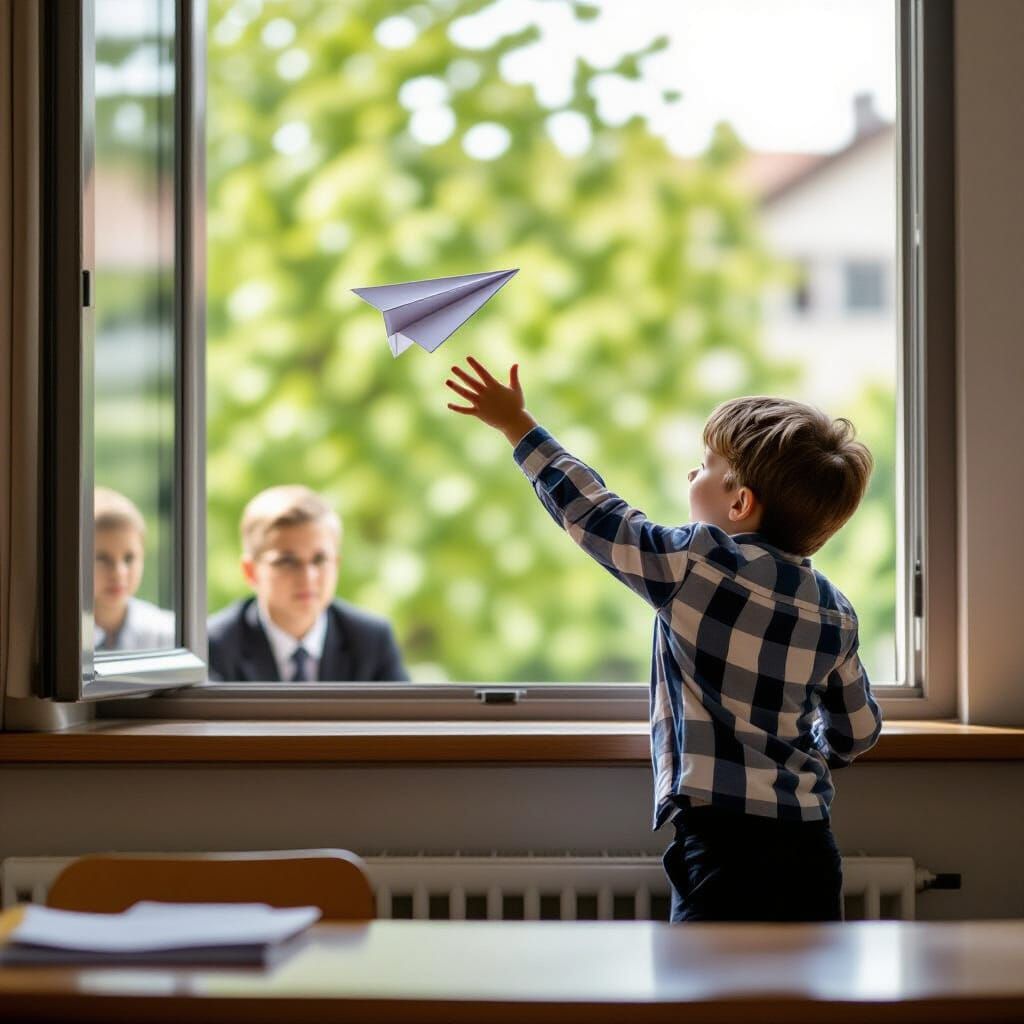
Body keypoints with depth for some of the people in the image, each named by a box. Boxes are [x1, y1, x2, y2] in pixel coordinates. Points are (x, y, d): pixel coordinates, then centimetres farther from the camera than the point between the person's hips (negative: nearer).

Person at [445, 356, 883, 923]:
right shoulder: (835, 612, 7)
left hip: (724, 844, -6)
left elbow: (588, 510, 1)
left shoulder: (696, 564, -10)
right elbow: (857, 732, 16)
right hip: (811, 853, 7)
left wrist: (517, 424, 13)